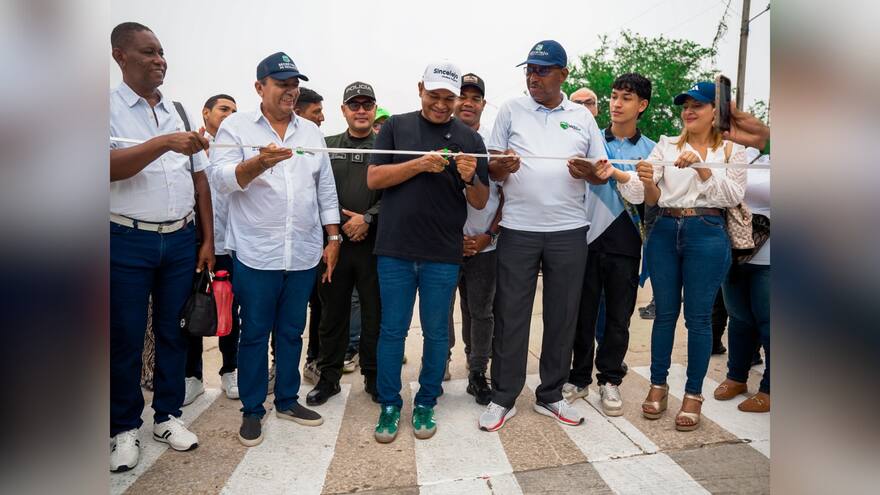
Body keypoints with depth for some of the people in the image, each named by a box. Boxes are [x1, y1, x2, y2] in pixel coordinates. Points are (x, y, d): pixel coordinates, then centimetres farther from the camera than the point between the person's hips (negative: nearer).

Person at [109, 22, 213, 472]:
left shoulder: (180, 111, 10)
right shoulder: (110, 107, -3)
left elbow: (200, 179, 11)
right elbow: (111, 168, -18)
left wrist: (208, 241, 7)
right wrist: (163, 143, -30)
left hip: (181, 239, 4)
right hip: (127, 241, -3)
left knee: (173, 331, 11)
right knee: (125, 339, 7)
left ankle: (167, 416, 26)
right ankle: (124, 429, 22)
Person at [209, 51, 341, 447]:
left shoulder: (311, 131, 12)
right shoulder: (235, 126, 1)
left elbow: (325, 188, 13)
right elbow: (222, 178, -10)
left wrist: (333, 238, 8)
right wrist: (260, 162, -29)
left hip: (304, 253, 4)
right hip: (255, 253, -3)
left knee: (292, 331, 14)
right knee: (254, 333, 7)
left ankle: (287, 400, 29)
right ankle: (252, 410, 22)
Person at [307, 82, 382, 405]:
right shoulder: (328, 146, 11)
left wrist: (368, 218, -13)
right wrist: (341, 224, -6)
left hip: (373, 243, -1)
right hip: (335, 241, 2)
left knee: (375, 314, 6)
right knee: (332, 314, 10)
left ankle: (373, 376, 21)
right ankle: (329, 376, 23)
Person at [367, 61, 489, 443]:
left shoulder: (469, 138, 6)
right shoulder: (396, 127, 6)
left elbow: (480, 202, 5)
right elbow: (374, 179, -3)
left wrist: (470, 178, -17)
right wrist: (420, 164, -16)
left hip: (443, 254, 1)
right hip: (395, 249, 0)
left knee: (436, 331, 9)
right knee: (392, 330, 8)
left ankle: (426, 403, 26)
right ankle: (389, 404, 23)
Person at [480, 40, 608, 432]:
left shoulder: (582, 116, 10)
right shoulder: (511, 110, 7)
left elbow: (603, 172, 11)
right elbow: (491, 167, 5)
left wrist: (589, 172, -12)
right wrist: (503, 167, -18)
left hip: (569, 230, 2)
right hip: (518, 229, -1)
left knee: (562, 315, 8)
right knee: (510, 314, 2)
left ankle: (550, 395, 23)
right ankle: (503, 398, 16)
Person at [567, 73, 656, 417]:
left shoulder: (650, 150, 8)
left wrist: (615, 173, -19)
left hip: (624, 243, 1)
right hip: (588, 237, 0)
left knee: (619, 317, 6)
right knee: (583, 313, 7)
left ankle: (609, 380, 21)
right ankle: (579, 378, 21)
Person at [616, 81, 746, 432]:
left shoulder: (731, 150, 8)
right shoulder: (666, 146, 10)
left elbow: (734, 195, -4)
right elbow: (644, 193, -1)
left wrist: (702, 169, -15)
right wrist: (623, 177, -22)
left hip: (707, 234, -2)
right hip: (665, 231, 2)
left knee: (698, 317, 2)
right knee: (665, 313, 8)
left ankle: (693, 394, 15)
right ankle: (658, 385, 21)